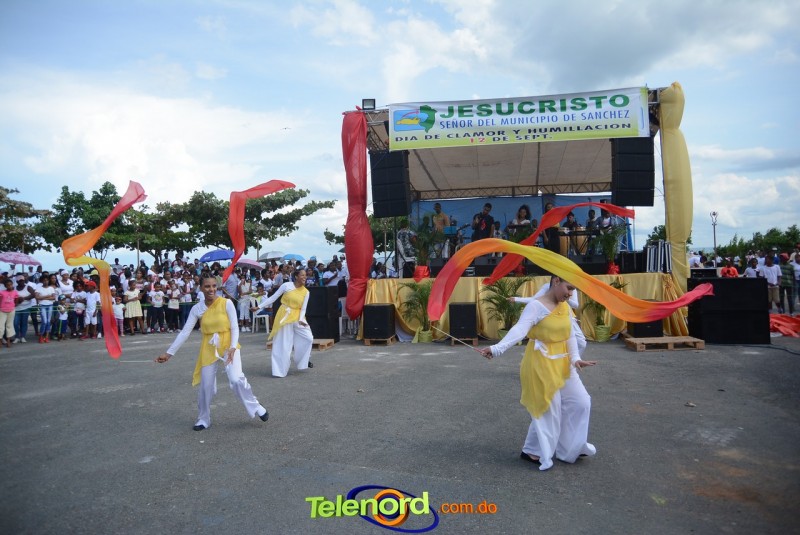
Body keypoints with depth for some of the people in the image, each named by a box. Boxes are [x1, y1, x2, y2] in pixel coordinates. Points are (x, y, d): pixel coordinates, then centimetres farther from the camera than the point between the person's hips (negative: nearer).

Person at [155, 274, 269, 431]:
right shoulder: (197, 309, -3)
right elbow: (184, 332, -1)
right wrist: (169, 353, -3)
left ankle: (255, 407, 2)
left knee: (236, 379, -19)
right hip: (209, 347, 3)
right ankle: (203, 419, 26)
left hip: (228, 344, -3)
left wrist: (233, 347, -20)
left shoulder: (226, 303, -10)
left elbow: (235, 327, -8)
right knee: (206, 386, 5)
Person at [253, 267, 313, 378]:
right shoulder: (286, 285, -9)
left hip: (297, 317, 3)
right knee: (283, 344, -1)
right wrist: (259, 306, -3)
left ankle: (304, 360, 19)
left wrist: (301, 319, -17)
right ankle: (280, 370, 8)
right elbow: (273, 297, -3)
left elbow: (303, 308, 0)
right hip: (284, 316, -3)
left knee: (308, 338, -4)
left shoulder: (306, 292, 0)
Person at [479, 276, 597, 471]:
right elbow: (519, 330, -31)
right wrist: (497, 348, -45)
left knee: (581, 402, 13)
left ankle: (569, 447, 31)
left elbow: (570, 336, 7)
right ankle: (532, 451, 21)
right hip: (541, 365, -8)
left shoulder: (566, 307, 6)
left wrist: (575, 358, -10)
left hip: (562, 364, 8)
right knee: (548, 409, 0)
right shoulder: (536, 306, -19)